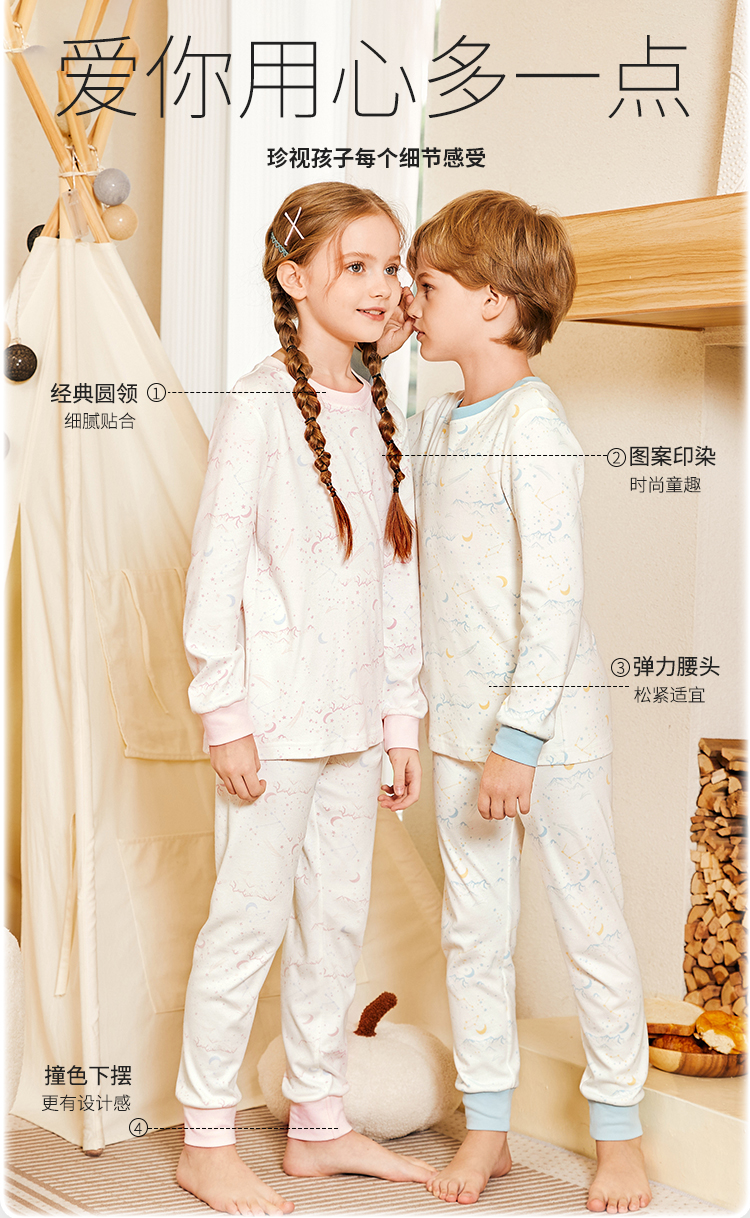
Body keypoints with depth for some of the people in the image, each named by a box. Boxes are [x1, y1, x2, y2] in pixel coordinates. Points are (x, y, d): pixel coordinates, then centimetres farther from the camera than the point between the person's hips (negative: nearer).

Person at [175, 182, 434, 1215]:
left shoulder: (382, 415, 10)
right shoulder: (259, 407, -11)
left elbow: (398, 579, 12)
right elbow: (214, 572, -13)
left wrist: (402, 719, 12)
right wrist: (226, 716, -15)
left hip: (356, 716, 7)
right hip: (276, 712, -7)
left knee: (337, 918, 14)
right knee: (249, 920, 1)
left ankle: (320, 1124, 27)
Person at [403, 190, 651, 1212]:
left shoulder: (535, 431, -16)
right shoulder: (433, 426, 8)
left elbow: (554, 602, -20)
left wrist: (519, 743, -21)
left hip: (551, 723, -7)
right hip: (460, 723, 7)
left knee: (591, 926, 6)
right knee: (473, 928, 12)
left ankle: (618, 1136, 22)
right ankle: (488, 1126, 26)